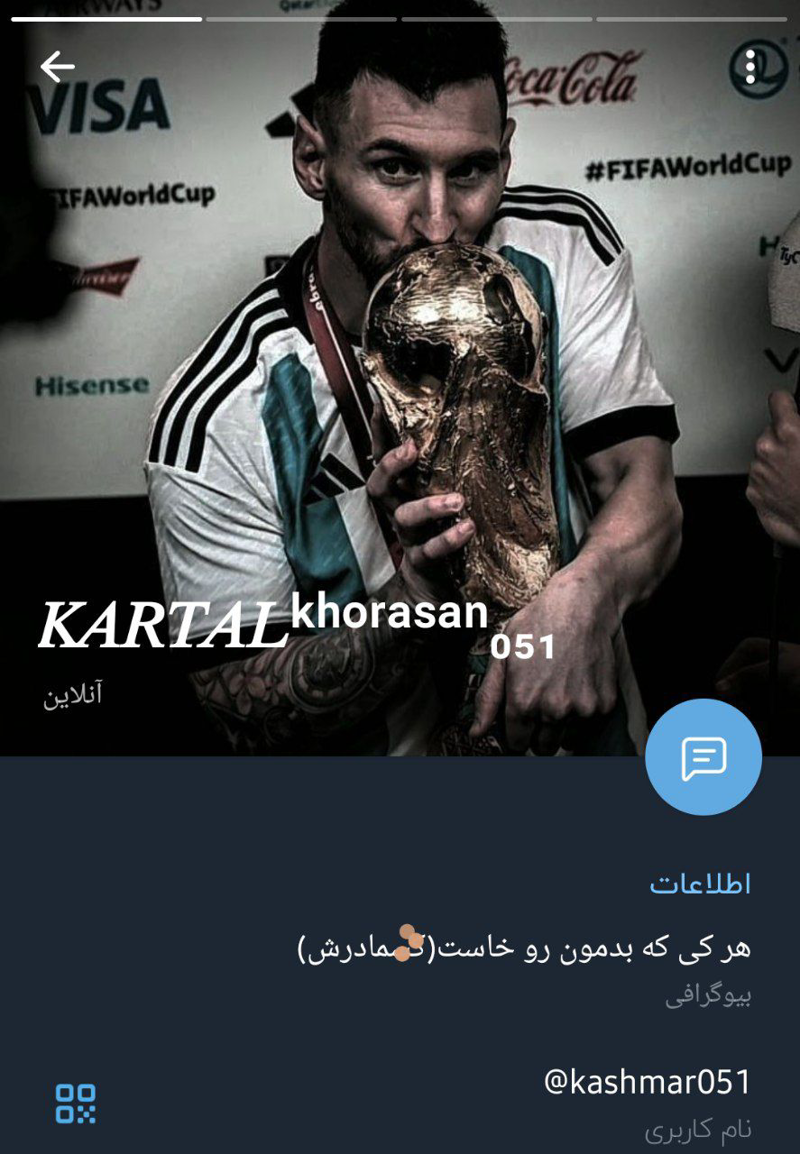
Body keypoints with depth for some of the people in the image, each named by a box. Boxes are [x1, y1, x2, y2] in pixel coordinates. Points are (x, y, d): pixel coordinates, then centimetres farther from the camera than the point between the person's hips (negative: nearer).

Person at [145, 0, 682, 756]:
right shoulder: (215, 422, -16)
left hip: (581, 741, 3)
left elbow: (644, 487, -11)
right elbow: (244, 710, -12)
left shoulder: (565, 250, -6)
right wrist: (410, 609, -28)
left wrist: (582, 594, -32)